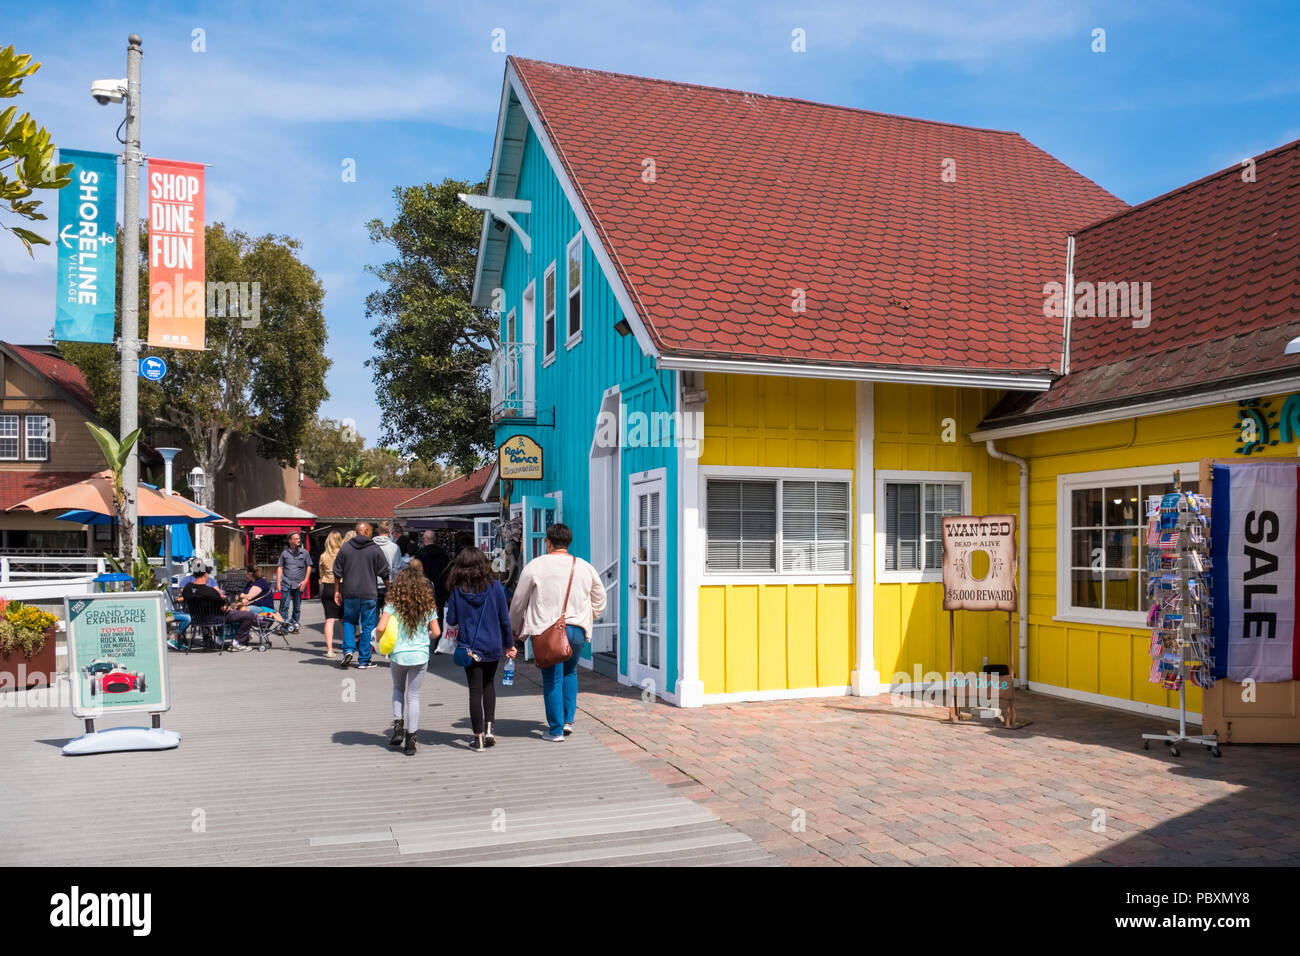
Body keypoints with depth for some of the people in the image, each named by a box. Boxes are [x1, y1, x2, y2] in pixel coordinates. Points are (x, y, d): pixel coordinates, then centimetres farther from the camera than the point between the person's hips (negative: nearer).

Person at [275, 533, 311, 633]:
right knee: (284, 606, -7)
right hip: (286, 584, -1)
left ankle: (294, 623, 20)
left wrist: (305, 581, -1)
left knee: (297, 607, 8)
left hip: (299, 584, 1)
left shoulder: (304, 552, 6)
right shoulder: (284, 553, 6)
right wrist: (278, 582, 1)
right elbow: (280, 567, 8)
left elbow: (309, 567, 8)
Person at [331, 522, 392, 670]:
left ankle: (348, 650, 1)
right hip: (369, 594, -2)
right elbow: (384, 573, -1)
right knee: (368, 626, 4)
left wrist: (337, 591, 14)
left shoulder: (345, 547, 3)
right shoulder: (375, 549, -3)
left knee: (348, 621, 20)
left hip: (349, 593, 2)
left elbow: (337, 572, 6)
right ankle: (364, 661, 7)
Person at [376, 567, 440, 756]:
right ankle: (410, 739, 8)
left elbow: (381, 628, -18)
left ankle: (398, 726, 12)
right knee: (413, 696, 8)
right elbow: (436, 632, -1)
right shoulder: (428, 606, -2)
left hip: (398, 655, 0)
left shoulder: (393, 605, -7)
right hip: (420, 655, 0)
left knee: (398, 689, 25)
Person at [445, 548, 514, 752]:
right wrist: (509, 644, 8)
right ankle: (488, 729, 12)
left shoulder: (457, 590, -6)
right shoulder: (494, 586, -6)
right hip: (493, 646, 1)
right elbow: (505, 618, -2)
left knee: (475, 691, 5)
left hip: (469, 647, -1)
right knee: (489, 684, 20)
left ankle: (479, 738, 8)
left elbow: (451, 620, -3)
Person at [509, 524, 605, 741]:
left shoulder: (535, 566, -1)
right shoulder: (586, 568, 8)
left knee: (552, 679, 4)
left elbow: (518, 602, 5)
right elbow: (600, 600, 17)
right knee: (570, 672, 23)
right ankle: (568, 719, 17)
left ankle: (556, 730, 8)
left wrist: (514, 629, 19)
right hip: (577, 629, 3)